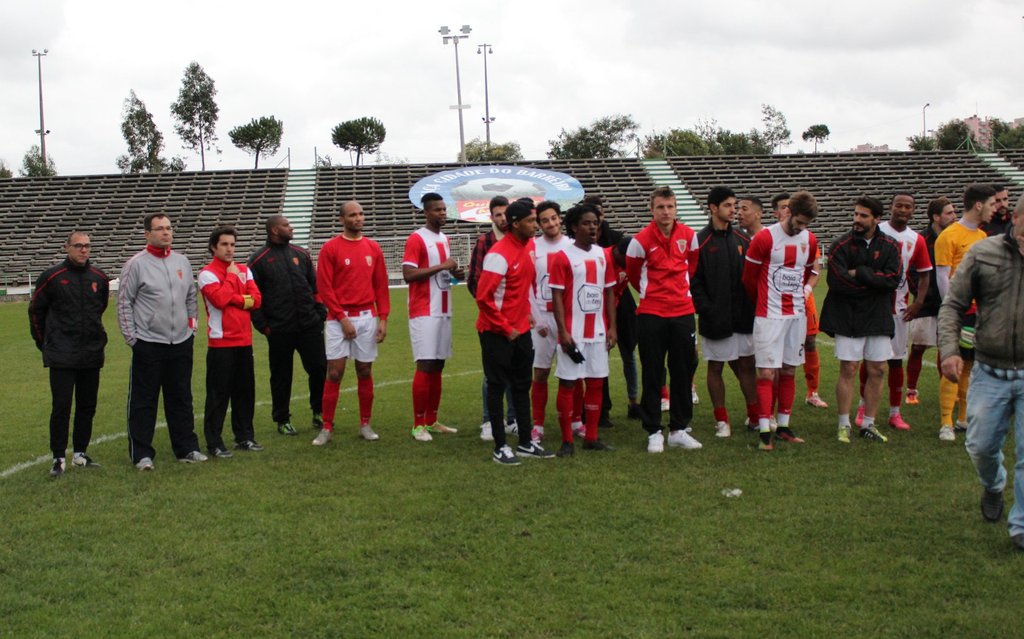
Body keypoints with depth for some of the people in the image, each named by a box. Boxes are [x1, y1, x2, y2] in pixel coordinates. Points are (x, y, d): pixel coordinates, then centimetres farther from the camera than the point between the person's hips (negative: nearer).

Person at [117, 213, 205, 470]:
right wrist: (131, 337, -7)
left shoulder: (182, 261, 10)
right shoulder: (136, 264, -5)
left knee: (181, 398, 11)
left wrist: (192, 324, 12)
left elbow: (191, 297, 20)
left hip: (181, 342, 5)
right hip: (148, 344, -5)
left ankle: (187, 448, 19)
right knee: (143, 401, 0)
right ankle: (142, 454, 6)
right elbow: (124, 302, -4)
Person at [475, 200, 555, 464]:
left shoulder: (530, 245, 5)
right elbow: (483, 296, -22)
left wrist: (527, 312, 12)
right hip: (497, 332, -8)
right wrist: (506, 328, -16)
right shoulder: (499, 253, -20)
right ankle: (500, 447, 7)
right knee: (497, 387, 1)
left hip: (521, 330, 8)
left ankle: (525, 442, 22)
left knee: (522, 386, 13)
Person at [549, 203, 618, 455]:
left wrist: (612, 327, 7)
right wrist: (563, 332, -14)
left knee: (596, 382, 8)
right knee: (568, 384, -1)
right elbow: (557, 297, -9)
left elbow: (609, 292, 13)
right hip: (573, 334, -5)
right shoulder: (562, 257, -7)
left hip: (598, 332, 5)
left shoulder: (602, 255, 10)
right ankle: (567, 441, 6)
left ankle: (591, 437, 17)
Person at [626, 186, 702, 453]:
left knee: (684, 371, 7)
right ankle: (654, 432, 10)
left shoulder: (688, 235, 2)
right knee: (653, 375, 2)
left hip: (683, 312, 3)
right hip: (651, 314, -3)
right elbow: (632, 273, 6)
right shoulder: (641, 240, -9)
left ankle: (679, 429, 18)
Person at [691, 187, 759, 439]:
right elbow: (693, 280, -8)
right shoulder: (701, 241, -6)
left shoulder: (742, 239, 9)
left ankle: (755, 415, 18)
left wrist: (753, 305, 4)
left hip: (743, 317, 4)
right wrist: (705, 310, -15)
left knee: (747, 365, 8)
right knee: (716, 367, 5)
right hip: (716, 319, -4)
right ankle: (721, 420, 14)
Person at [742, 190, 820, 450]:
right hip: (769, 316, -5)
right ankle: (764, 432, -7)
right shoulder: (765, 238, -11)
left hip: (797, 314, 5)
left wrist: (805, 288, 9)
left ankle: (783, 426, 19)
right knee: (767, 373, -7)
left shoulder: (810, 240, 6)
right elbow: (749, 277, -2)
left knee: (789, 370, 10)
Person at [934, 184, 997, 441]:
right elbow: (942, 277, -11)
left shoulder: (982, 236, 15)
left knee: (972, 366, 10)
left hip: (982, 311, 7)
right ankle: (946, 424, 0)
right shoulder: (950, 236, -8)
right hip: (961, 312, -7)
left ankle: (965, 418, 18)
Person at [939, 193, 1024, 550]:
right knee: (981, 446, 10)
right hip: (989, 372, 2)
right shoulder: (983, 253, -1)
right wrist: (950, 349, -11)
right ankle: (993, 486, 43)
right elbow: (953, 305, 0)